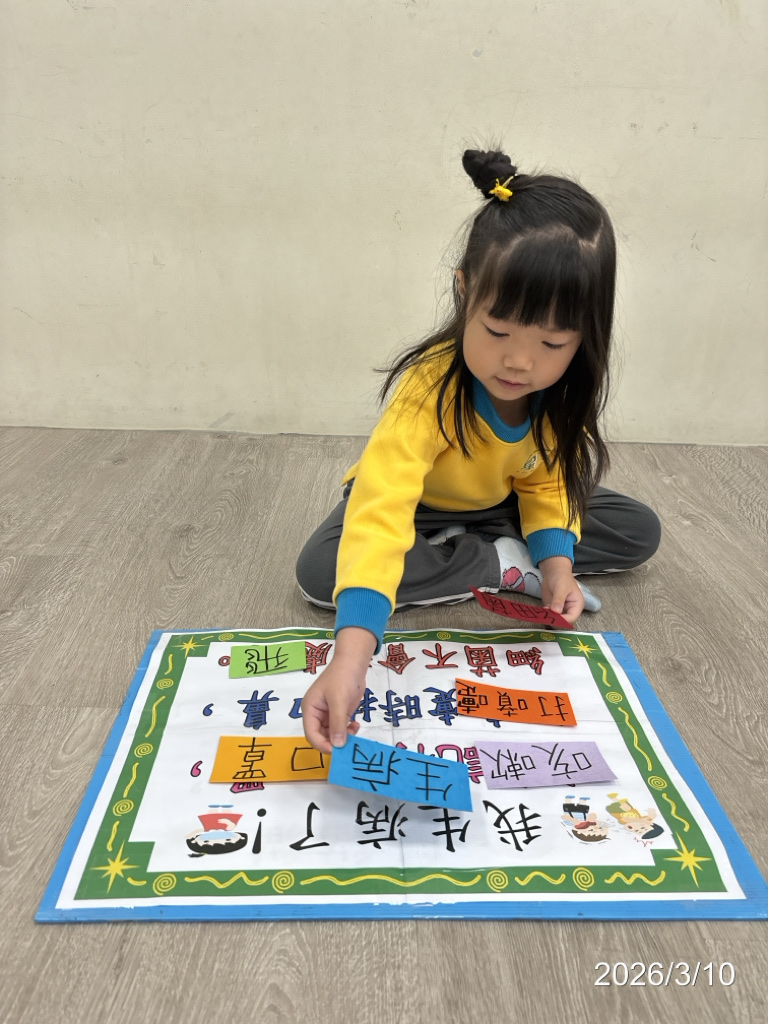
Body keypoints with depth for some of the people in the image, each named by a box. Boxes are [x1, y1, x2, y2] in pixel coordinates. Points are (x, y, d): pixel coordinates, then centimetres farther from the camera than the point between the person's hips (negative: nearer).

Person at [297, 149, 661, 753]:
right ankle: (503, 566, -17)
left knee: (639, 532, -2)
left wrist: (556, 561, -27)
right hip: (415, 506, -3)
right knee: (318, 570, -32)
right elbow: (379, 510, -53)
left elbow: (546, 481, -8)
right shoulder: (430, 387, -41)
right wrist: (351, 656, -64)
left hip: (501, 502, 4)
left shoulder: (563, 392, -22)